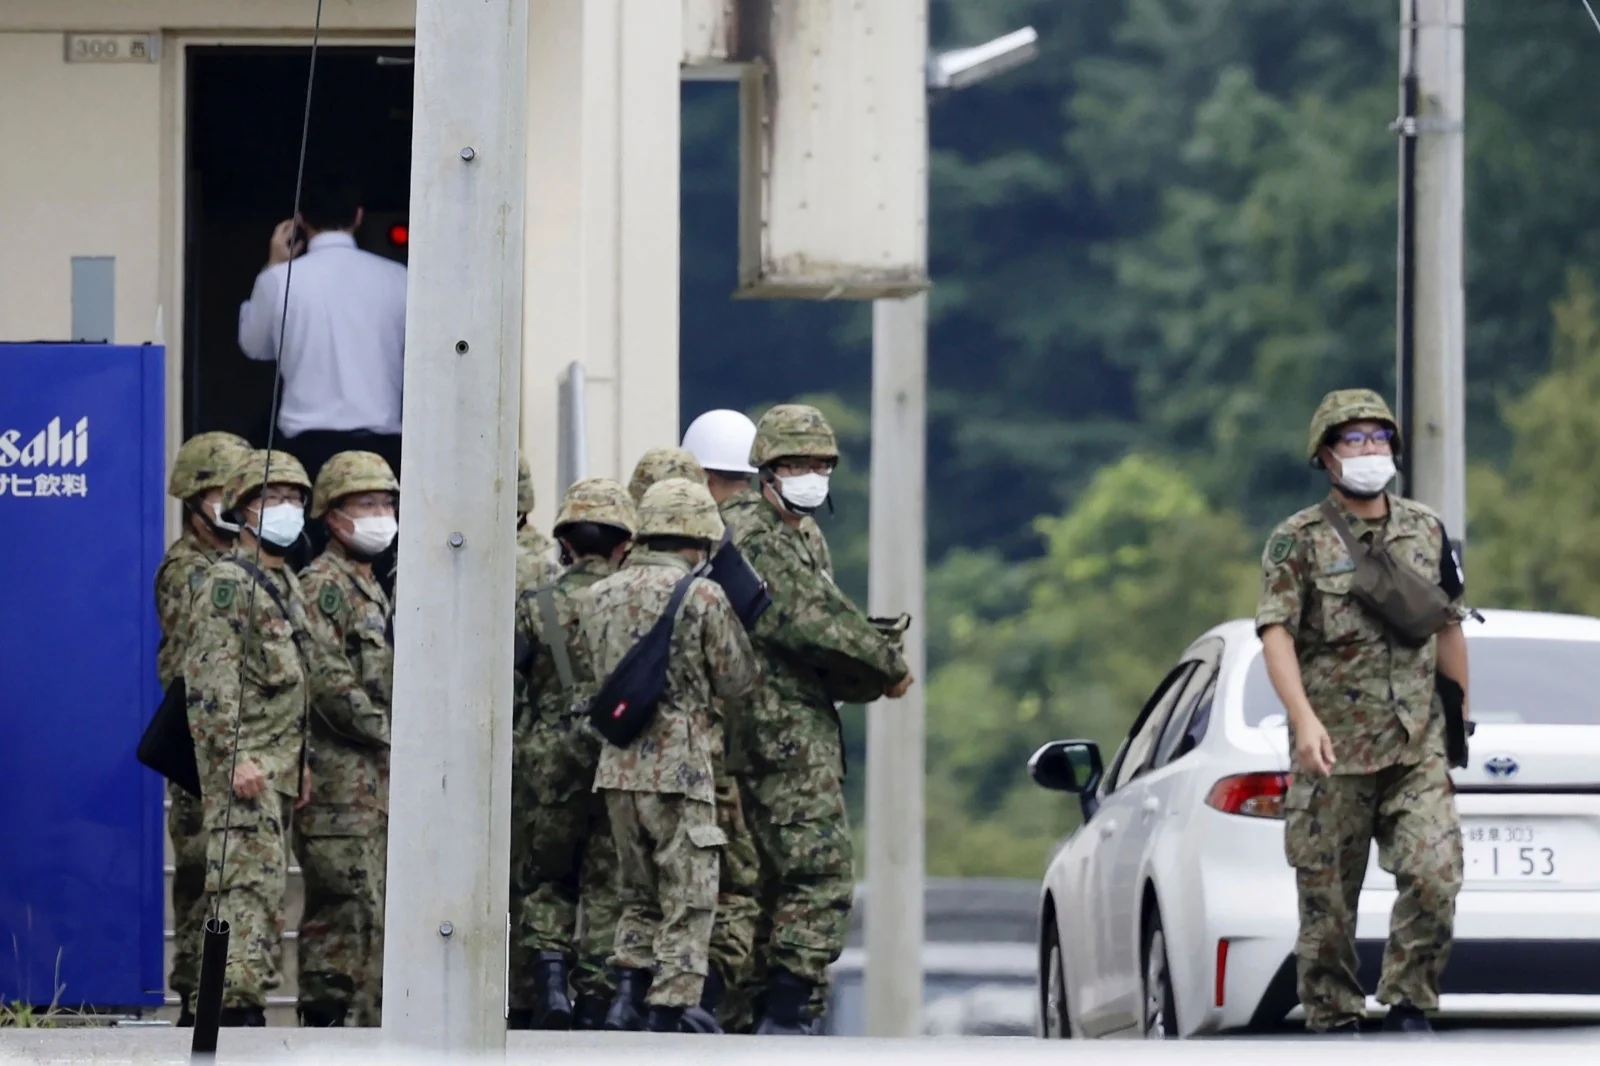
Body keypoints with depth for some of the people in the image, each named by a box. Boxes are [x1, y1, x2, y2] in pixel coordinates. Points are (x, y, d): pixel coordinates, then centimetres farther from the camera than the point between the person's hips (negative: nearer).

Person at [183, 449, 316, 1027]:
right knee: (247, 880, -14)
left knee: (267, 883, 9)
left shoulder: (285, 584, 20)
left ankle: (247, 998, 11)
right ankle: (236, 1000, -18)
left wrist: (300, 762, 22)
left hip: (279, 763, 9)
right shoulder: (227, 583, -9)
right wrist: (236, 757, -23)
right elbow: (211, 680, -17)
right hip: (244, 762, -9)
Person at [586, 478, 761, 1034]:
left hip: (617, 768, 6)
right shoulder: (703, 596, -9)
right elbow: (737, 680, -2)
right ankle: (664, 1019, -3)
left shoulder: (602, 595, 9)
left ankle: (625, 1000, 6)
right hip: (680, 769, -6)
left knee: (639, 897, 19)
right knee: (687, 906, 1)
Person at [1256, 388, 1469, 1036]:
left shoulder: (1427, 533, 12)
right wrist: (1305, 719, -26)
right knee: (1328, 897, 1)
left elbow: (1448, 628, 20)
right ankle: (1334, 1021, 12)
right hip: (1333, 751, -3)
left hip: (1418, 745, 3)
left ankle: (1408, 1006, -1)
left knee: (1435, 876, -13)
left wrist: (1459, 718, 21)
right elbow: (1276, 633, -12)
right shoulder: (1298, 541, -1)